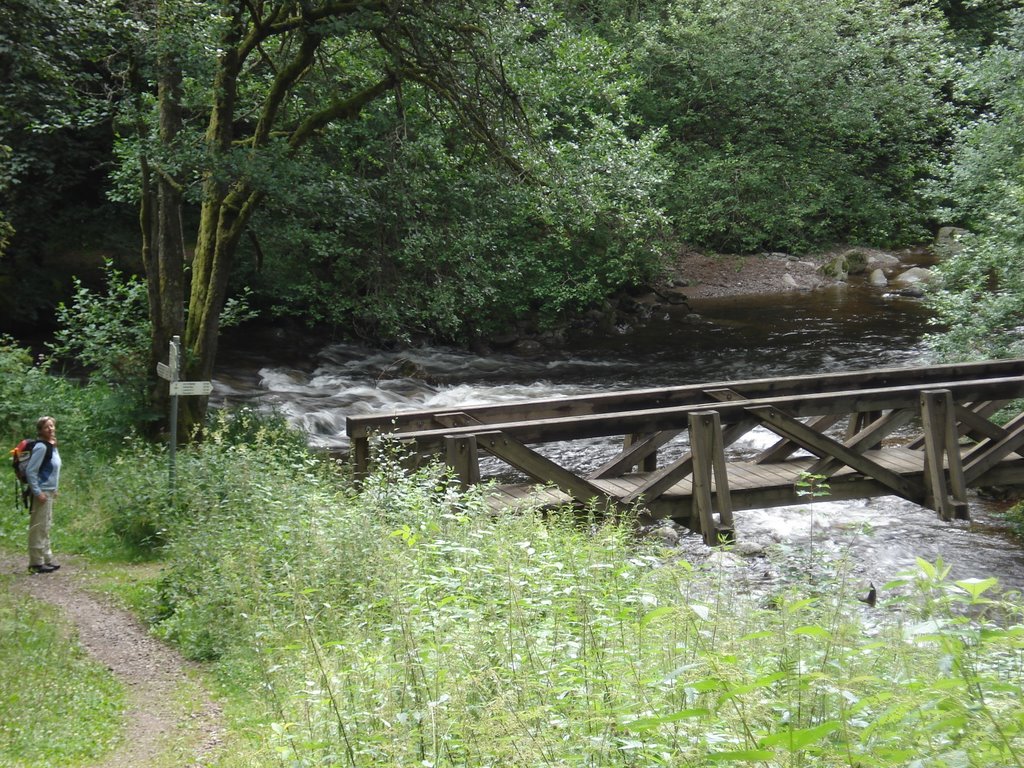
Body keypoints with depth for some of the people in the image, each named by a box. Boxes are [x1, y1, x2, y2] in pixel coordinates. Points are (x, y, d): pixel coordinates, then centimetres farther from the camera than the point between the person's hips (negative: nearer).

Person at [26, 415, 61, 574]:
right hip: (41, 492, -10)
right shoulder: (41, 447, -16)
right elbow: (30, 471, -19)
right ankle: (36, 563, -3)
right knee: (39, 528, -6)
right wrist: (37, 492, -21)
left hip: (49, 492, 10)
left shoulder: (52, 446, 11)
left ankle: (46, 560, 23)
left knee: (45, 528, 15)